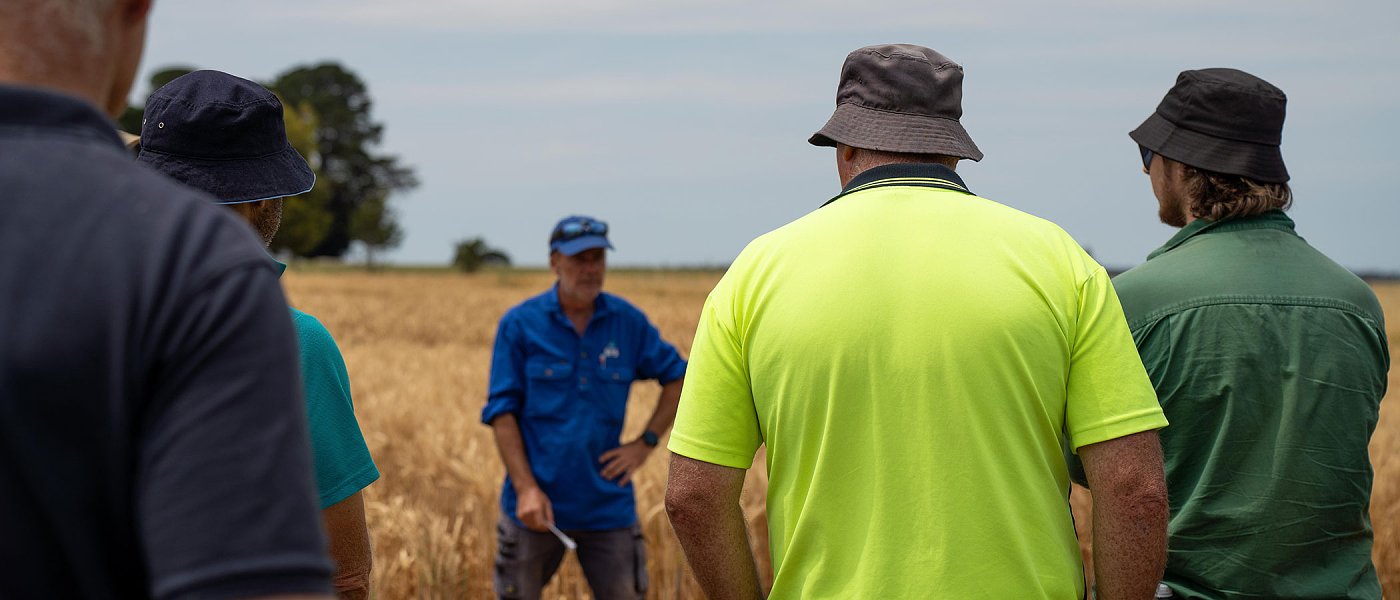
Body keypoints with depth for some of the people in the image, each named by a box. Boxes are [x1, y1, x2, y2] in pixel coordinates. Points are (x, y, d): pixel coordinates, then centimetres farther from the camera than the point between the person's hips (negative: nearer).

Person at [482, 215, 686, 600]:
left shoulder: (629, 323, 2)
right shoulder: (519, 324, -4)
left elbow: (678, 377, 14)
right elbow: (501, 412, -5)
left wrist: (646, 444, 3)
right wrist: (526, 488, -14)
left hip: (608, 506, 2)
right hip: (536, 505, -1)